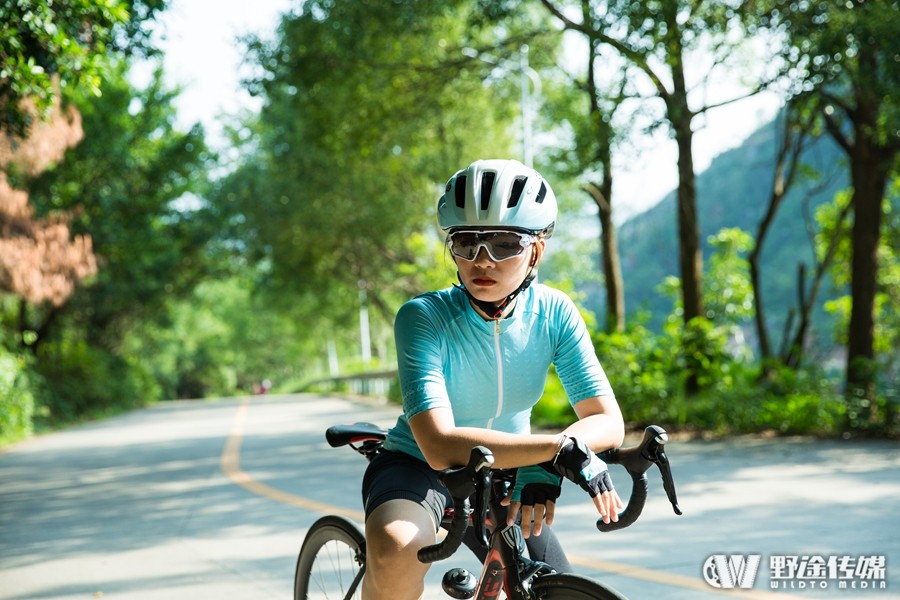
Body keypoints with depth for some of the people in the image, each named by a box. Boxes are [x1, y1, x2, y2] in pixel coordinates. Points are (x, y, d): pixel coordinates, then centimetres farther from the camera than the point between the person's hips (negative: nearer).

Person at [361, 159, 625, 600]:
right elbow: (440, 446, -36)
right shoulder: (423, 317, -25)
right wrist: (560, 448, -42)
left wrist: (545, 465, -35)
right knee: (396, 552, -37)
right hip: (418, 468, -5)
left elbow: (608, 422, -16)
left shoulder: (554, 313, -14)